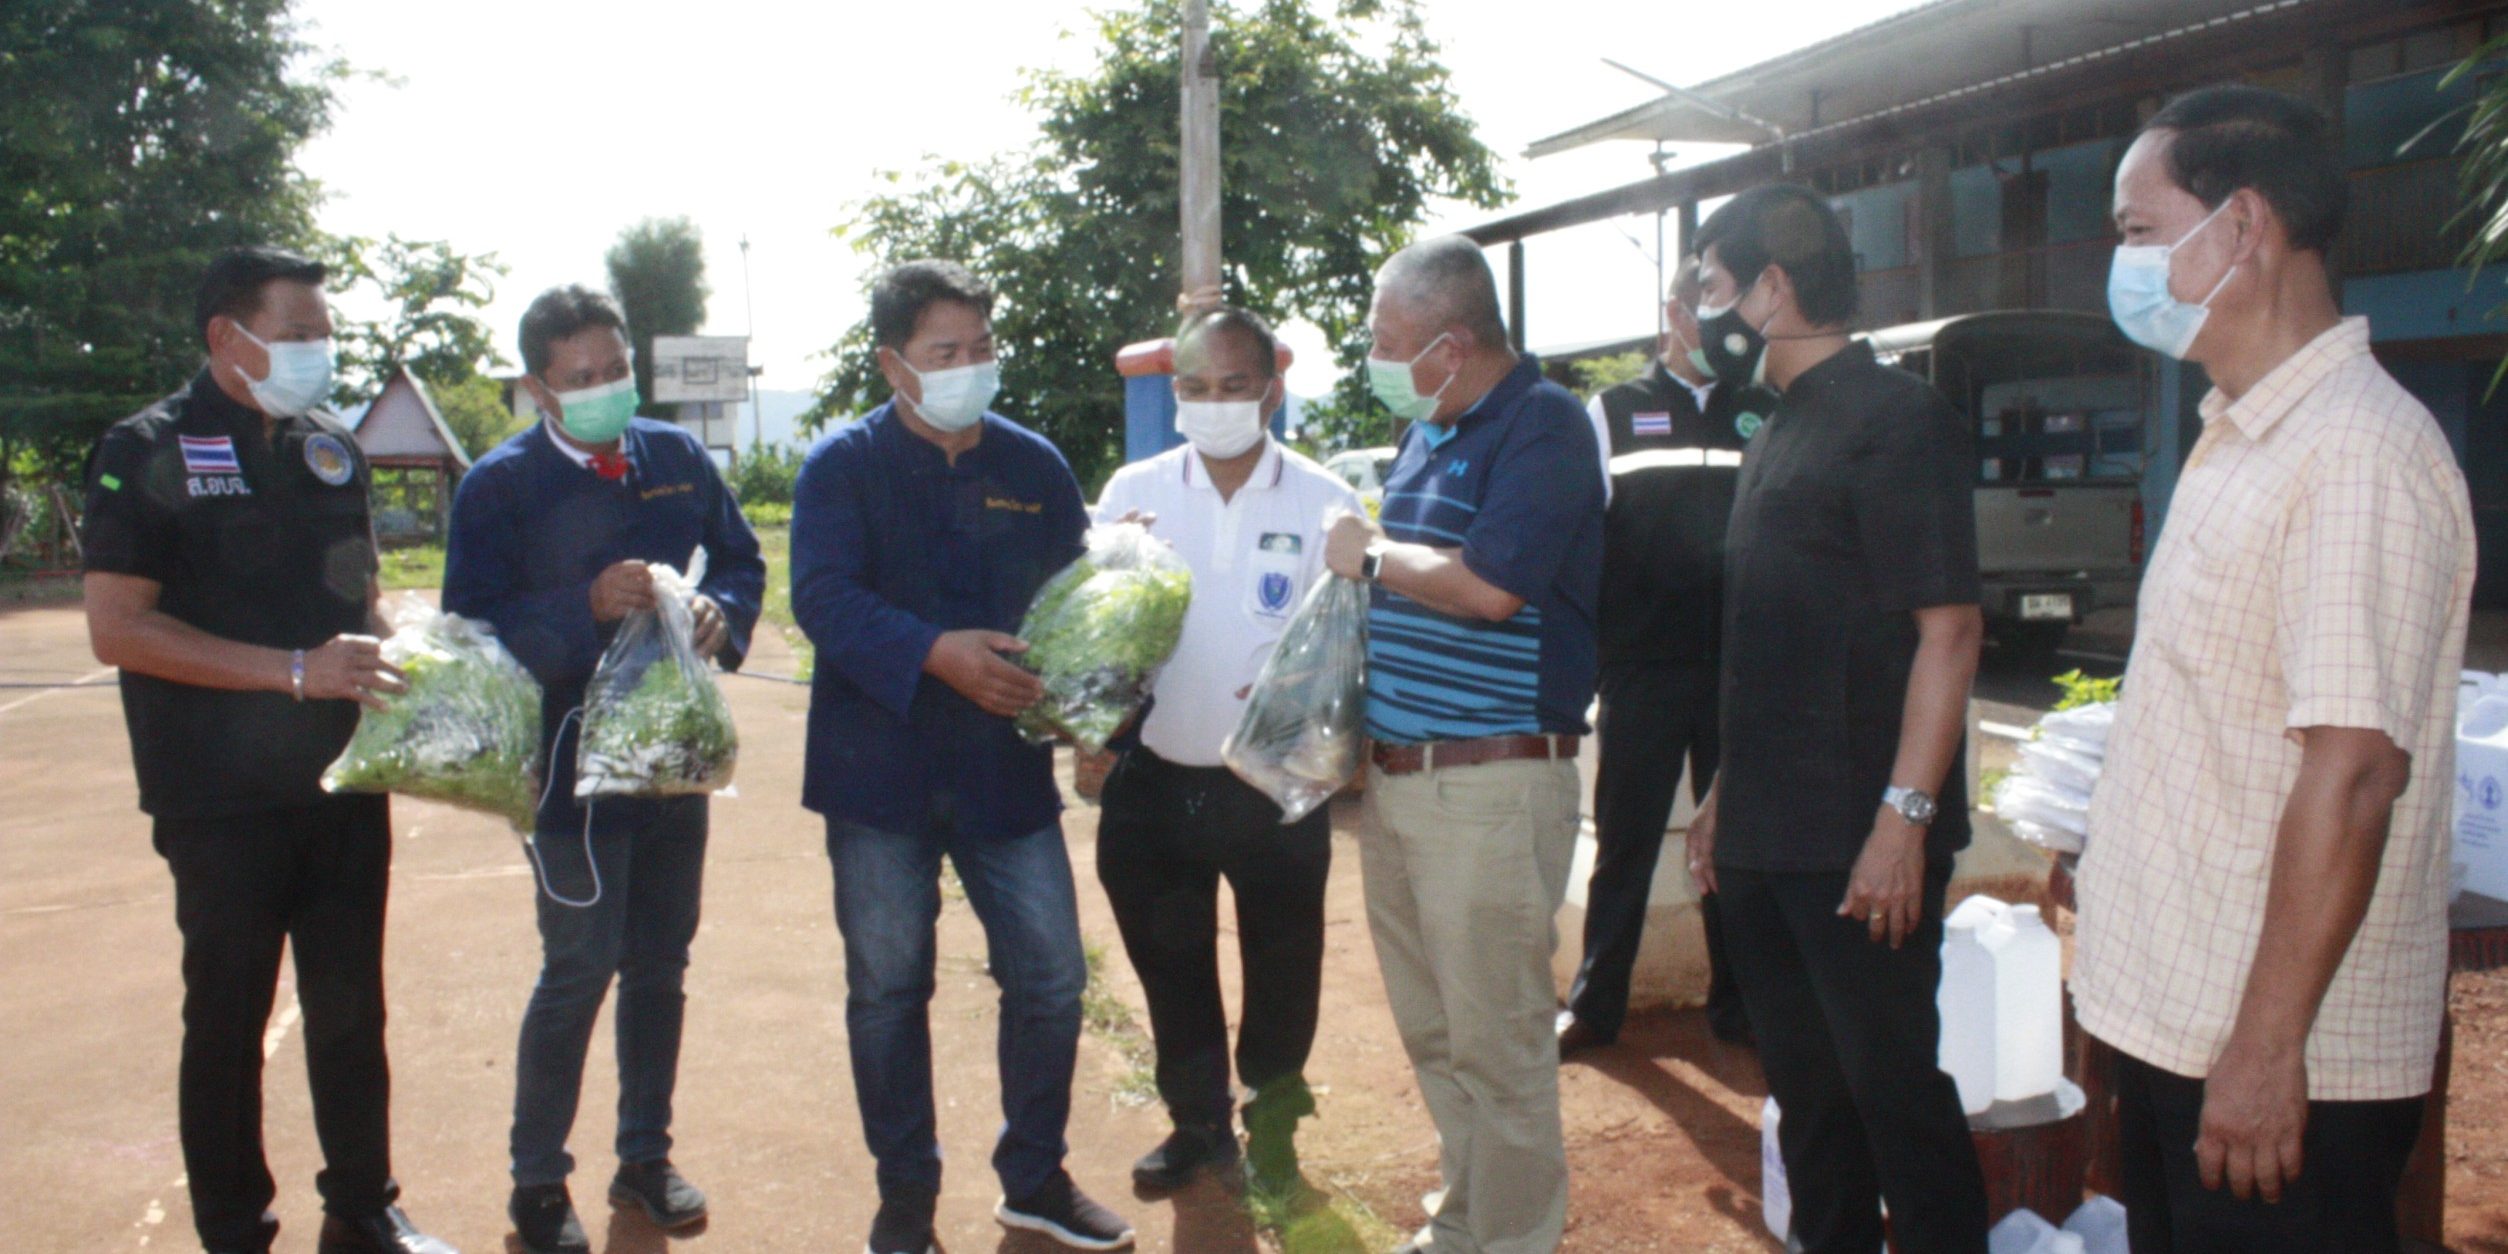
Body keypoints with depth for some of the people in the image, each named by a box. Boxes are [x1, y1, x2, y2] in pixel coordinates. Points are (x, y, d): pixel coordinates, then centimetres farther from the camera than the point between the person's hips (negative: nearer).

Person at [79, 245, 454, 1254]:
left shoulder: (331, 447, 9)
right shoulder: (149, 452, -7)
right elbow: (117, 629, -15)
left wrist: (389, 668, -1)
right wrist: (294, 670, -22)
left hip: (345, 781, 5)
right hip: (224, 798, -5)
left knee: (350, 1007, 13)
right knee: (227, 1018, 8)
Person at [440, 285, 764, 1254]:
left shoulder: (677, 457, 5)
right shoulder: (500, 485, -7)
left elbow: (740, 560, 11)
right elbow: (475, 627, -12)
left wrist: (721, 610, -12)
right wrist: (587, 609, -26)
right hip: (574, 764, -5)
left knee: (661, 966, 14)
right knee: (580, 972, -1)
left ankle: (645, 1158, 30)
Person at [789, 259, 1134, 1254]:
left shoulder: (1034, 466, 7)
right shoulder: (843, 466, -3)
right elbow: (824, 597, -17)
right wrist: (937, 654, -31)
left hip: (1006, 770, 3)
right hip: (881, 771, -2)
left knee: (1051, 977, 5)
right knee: (888, 990, 8)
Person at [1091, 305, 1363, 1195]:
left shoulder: (1324, 501, -6)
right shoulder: (1133, 492, 0)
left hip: (1276, 787, -2)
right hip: (1155, 783, 2)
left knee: (1280, 969, 13)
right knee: (1170, 965, 17)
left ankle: (1271, 1122, 36)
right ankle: (1197, 1120, 38)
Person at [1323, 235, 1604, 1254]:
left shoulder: (1542, 425, -11)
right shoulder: (1427, 430, 14)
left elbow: (1489, 585, -23)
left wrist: (1371, 553, -8)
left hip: (1492, 781, -9)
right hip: (1395, 774, 9)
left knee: (1497, 1039, 2)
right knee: (1432, 1032, 18)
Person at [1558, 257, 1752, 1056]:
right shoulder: (1615, 411, 6)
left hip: (1739, 663, 2)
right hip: (1643, 663, -2)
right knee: (1625, 840, 5)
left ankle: (1735, 1003, 22)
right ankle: (1594, 1003, 16)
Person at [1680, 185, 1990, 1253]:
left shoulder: (1896, 418, -11)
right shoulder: (1780, 430, 16)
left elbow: (1949, 627, -17)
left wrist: (1905, 816, -22)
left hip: (1858, 842, -8)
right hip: (1764, 837, 9)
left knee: (1895, 1088, 1)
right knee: (1805, 1087, 16)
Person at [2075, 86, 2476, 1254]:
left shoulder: (2358, 454, -19)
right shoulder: (2239, 439, 11)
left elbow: (2352, 770, -24)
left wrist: (2266, 1045, -24)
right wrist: (2106, 862, 19)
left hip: (2277, 1061, -9)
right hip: (2176, 1022, 9)